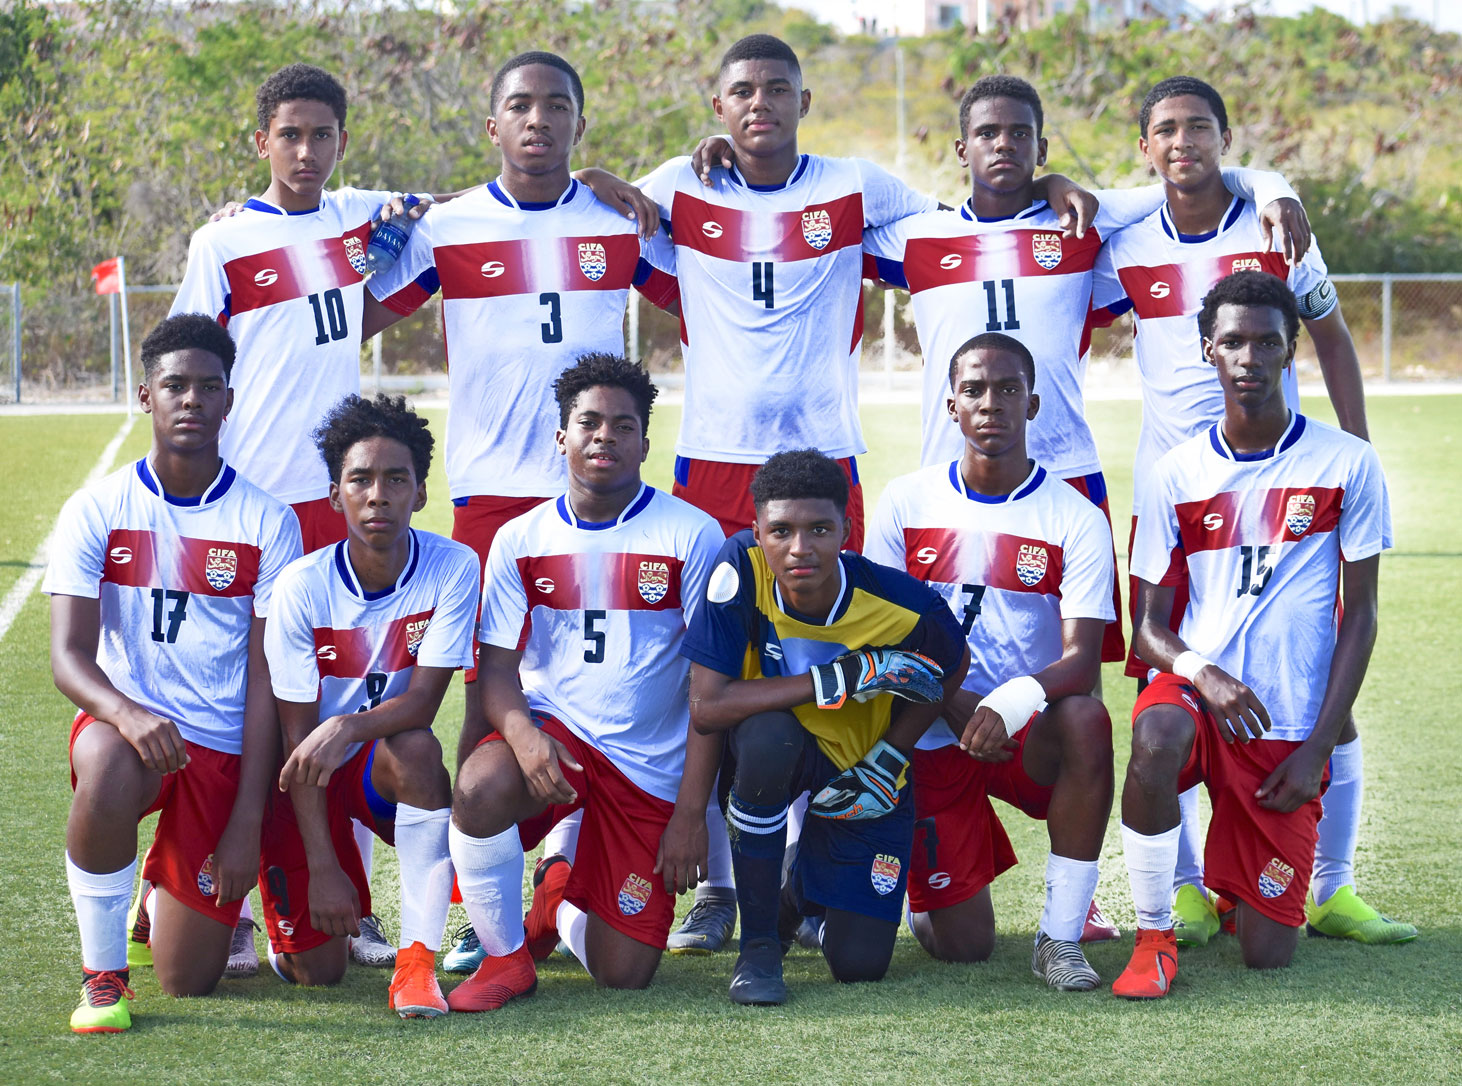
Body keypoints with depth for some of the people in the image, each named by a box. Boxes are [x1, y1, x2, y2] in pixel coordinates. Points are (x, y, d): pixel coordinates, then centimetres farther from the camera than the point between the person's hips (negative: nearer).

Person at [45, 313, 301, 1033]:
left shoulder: (267, 523, -2)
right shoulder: (96, 511, -3)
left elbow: (265, 679, -4)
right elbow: (68, 655, -12)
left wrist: (247, 822, -11)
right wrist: (128, 715, -35)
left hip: (222, 745, 1)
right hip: (124, 722, -1)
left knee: (189, 982, -2)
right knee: (108, 773, -41)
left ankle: (162, 887, 37)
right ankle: (102, 972, -17)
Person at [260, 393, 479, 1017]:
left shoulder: (453, 568, -15)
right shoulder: (303, 585, -17)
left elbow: (423, 702, -19)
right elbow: (296, 735, -15)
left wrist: (346, 727, -40)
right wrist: (322, 867, -21)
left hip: (387, 767, 1)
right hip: (306, 775, -1)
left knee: (415, 747, -36)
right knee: (317, 971, -11)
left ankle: (417, 959, -30)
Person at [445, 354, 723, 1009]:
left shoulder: (691, 536, -5)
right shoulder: (519, 540, 3)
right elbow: (497, 667, 1)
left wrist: (690, 811, -11)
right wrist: (521, 731, -23)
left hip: (650, 768, -1)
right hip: (552, 732, 1)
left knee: (623, 976, -5)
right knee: (479, 791, -36)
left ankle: (564, 906, 32)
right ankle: (505, 955, -10)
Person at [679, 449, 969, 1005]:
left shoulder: (901, 602, -24)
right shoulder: (742, 568, -27)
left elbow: (950, 669, -1)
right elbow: (706, 707, -29)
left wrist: (888, 761, -12)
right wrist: (840, 679, -35)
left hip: (861, 773, 1)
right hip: (769, 759, -1)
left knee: (859, 963, -8)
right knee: (767, 734, -39)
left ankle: (804, 888, 31)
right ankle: (758, 942, -18)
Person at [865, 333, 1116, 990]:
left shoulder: (1075, 519, -6)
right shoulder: (906, 503, 1)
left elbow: (1081, 657, -15)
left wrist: (1012, 701, -36)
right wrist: (956, 706, -16)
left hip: (1029, 736, 0)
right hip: (934, 737, 0)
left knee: (1086, 721, -37)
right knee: (963, 946, -9)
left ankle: (1060, 937, -24)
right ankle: (925, 888, 30)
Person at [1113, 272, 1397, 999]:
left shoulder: (1346, 465, -1)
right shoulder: (1177, 474, 3)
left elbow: (1359, 613, 2)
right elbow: (1148, 624, 4)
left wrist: (1318, 747, -6)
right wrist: (1200, 672, -19)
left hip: (1290, 729, 0)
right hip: (1197, 688, 0)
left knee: (1267, 956, -3)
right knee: (1156, 738, -39)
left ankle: (1234, 886, 35)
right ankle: (1154, 936, -17)